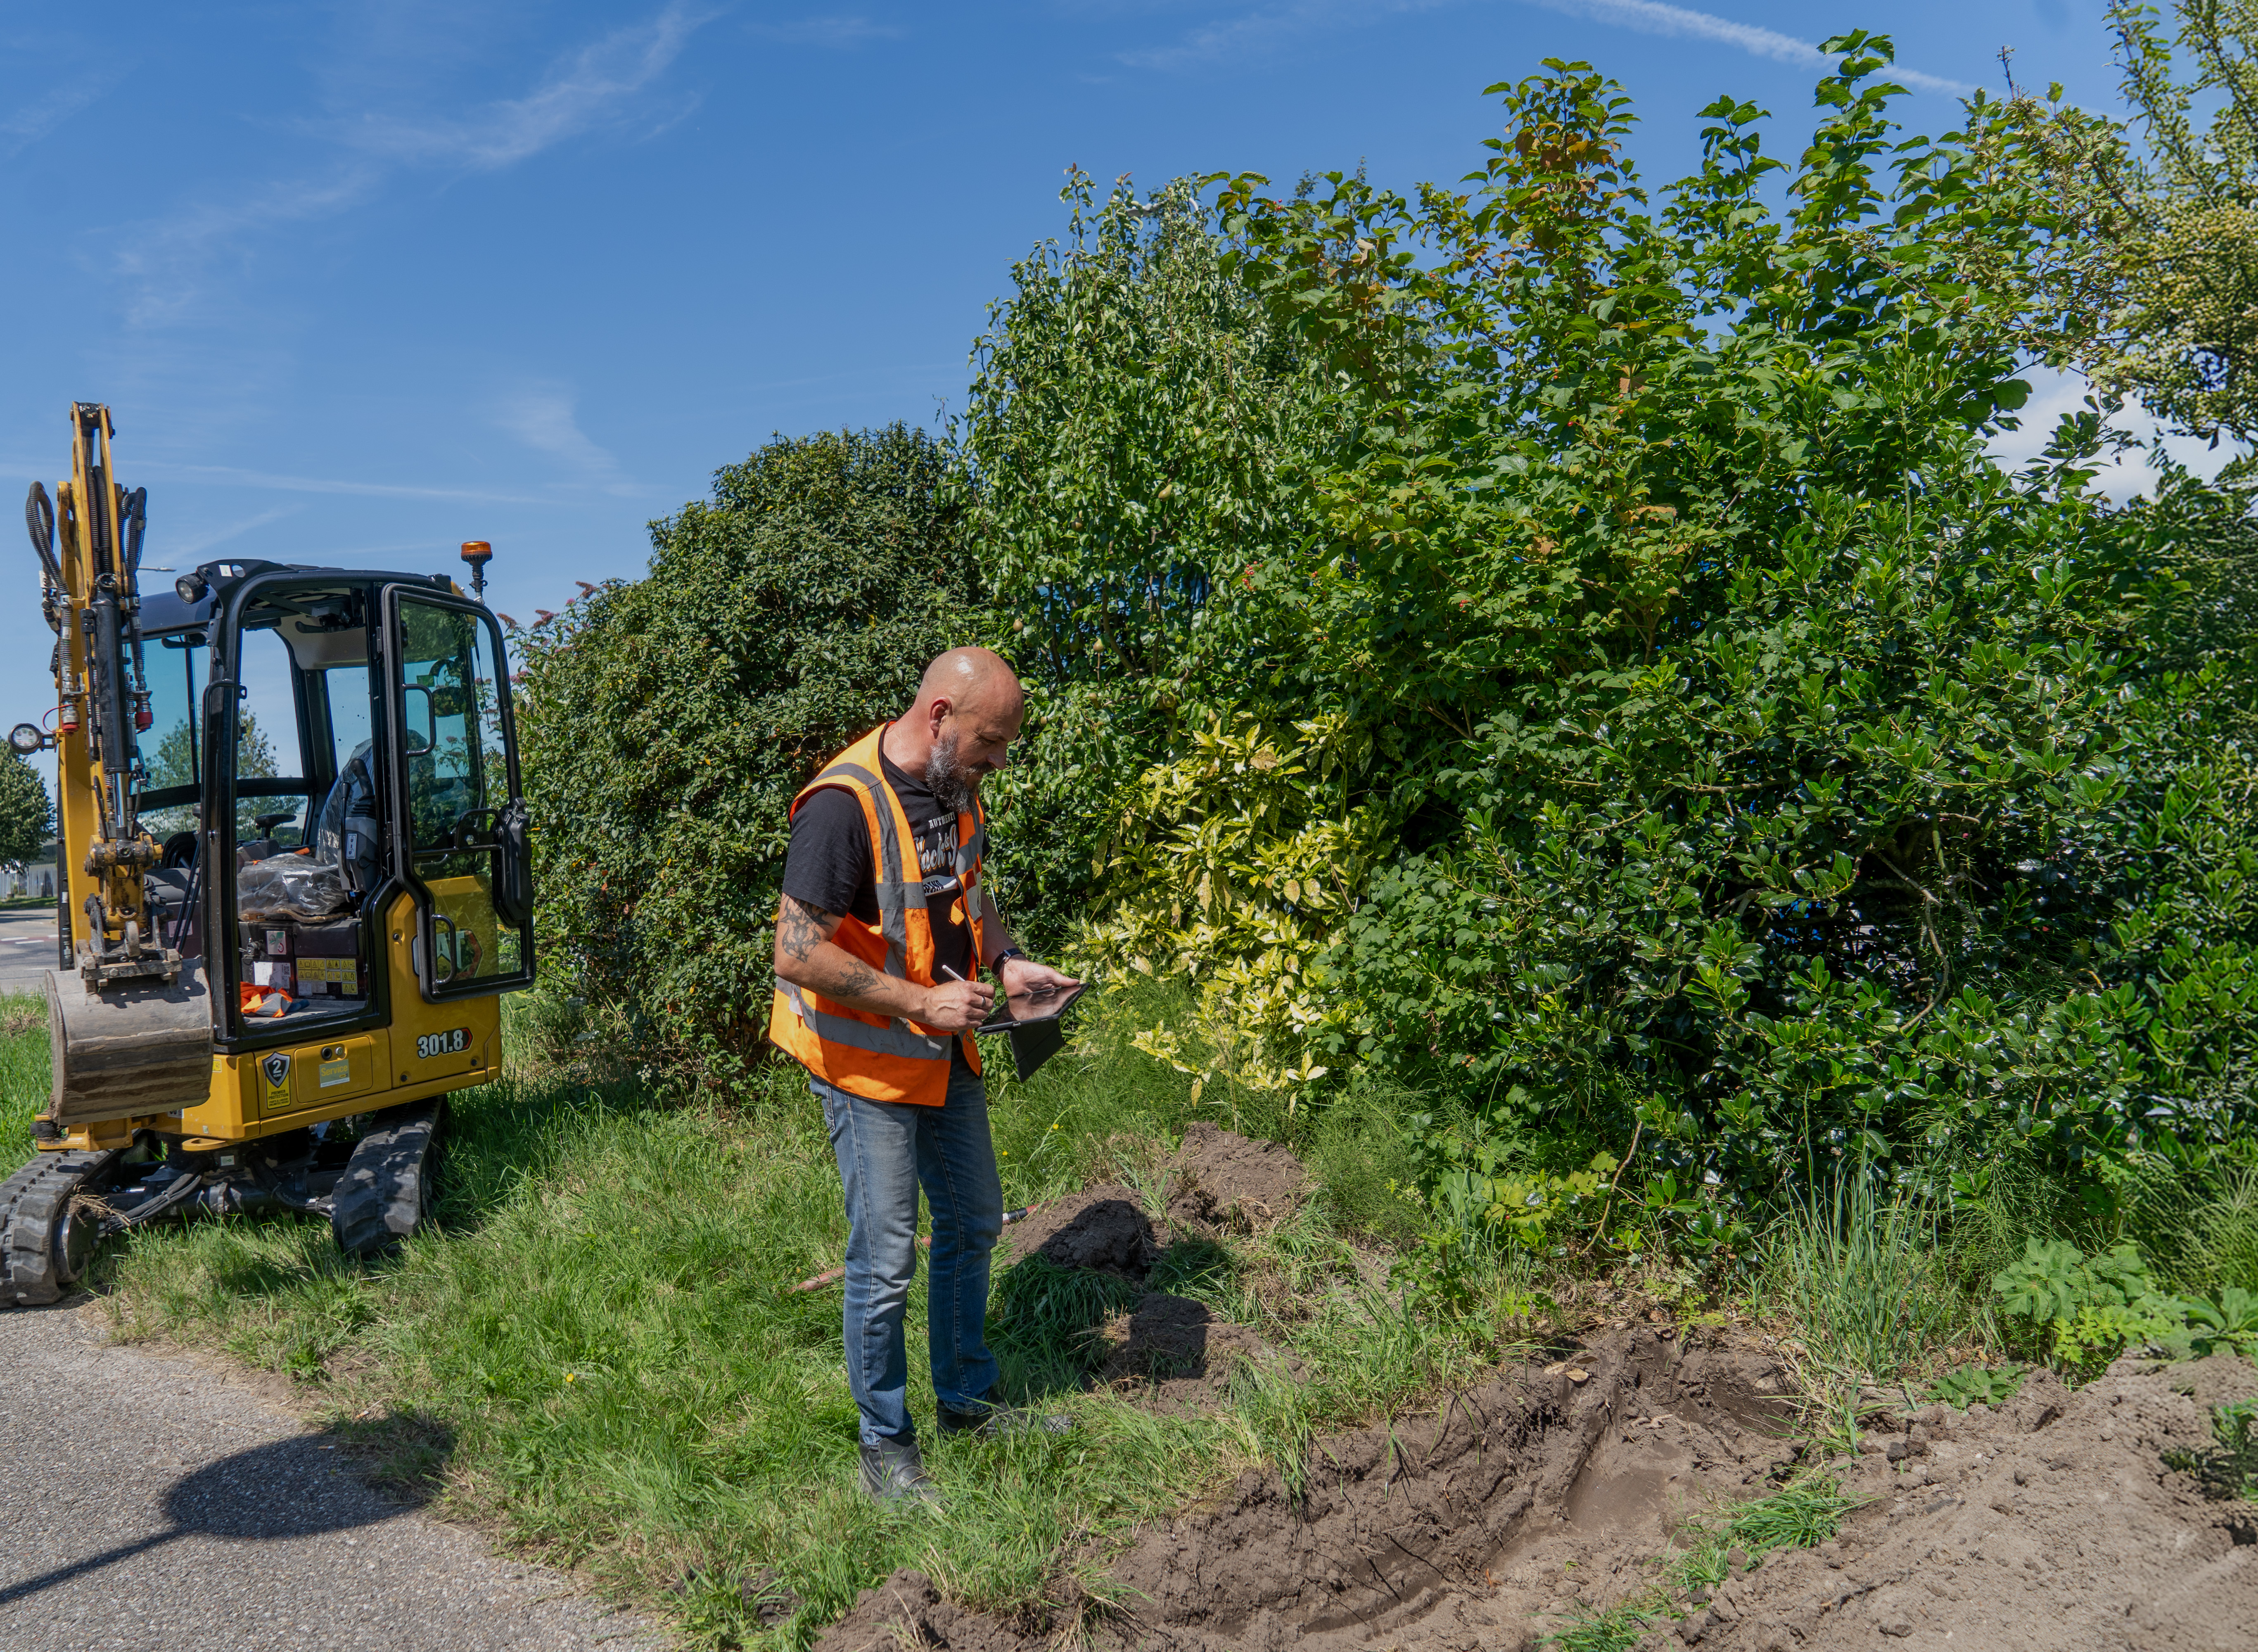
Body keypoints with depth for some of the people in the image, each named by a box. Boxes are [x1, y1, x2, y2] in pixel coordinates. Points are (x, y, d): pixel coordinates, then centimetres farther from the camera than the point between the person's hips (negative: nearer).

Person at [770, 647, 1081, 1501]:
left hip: (945, 1054, 8)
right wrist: (922, 1002, -26)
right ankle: (885, 1444, 21)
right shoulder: (843, 805, -26)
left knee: (973, 1225, 18)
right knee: (886, 1262, 1)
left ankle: (968, 1398, 37)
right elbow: (797, 953, -28)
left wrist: (1008, 962, 0)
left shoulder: (956, 788, 1)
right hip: (867, 1064, -8)